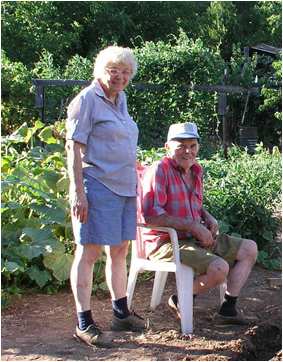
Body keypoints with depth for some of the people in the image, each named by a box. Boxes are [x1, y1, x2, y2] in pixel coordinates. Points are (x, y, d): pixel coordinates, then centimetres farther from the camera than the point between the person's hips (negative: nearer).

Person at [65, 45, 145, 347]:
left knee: (120, 251, 14)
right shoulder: (87, 100, -8)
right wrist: (77, 192, -20)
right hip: (97, 187, -8)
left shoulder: (120, 100, 16)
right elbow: (73, 147, -14)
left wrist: (133, 184, 20)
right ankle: (84, 322, 2)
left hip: (124, 187, 9)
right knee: (89, 252, -4)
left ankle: (121, 314, 26)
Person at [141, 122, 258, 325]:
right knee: (219, 268, -29)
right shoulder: (159, 171, -16)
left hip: (195, 239, 9)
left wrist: (208, 217, 5)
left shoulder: (196, 170, 11)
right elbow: (152, 216, -25)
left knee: (249, 248, 7)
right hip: (166, 242, -9)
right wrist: (194, 226, -22)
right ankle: (180, 300, -2)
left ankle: (228, 308, 7)